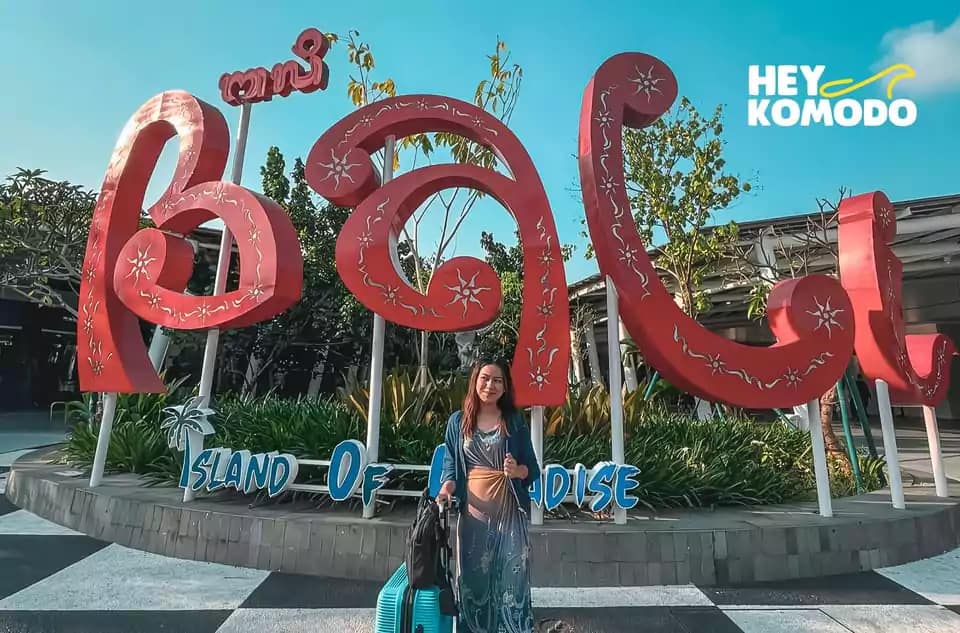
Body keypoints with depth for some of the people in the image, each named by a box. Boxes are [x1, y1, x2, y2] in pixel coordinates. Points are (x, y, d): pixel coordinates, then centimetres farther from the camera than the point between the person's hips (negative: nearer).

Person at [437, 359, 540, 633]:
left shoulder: (514, 420, 0)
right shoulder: (458, 421, 3)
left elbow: (532, 469, 2)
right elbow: (451, 465, 7)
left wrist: (517, 470, -18)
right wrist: (446, 488, -12)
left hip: (509, 511, -1)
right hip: (473, 511, 1)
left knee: (510, 579, 2)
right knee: (473, 579, 9)